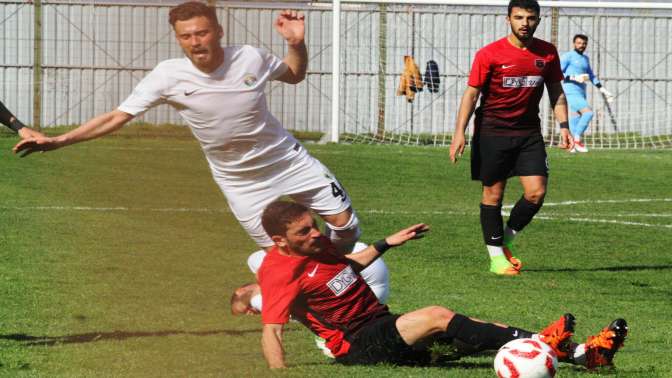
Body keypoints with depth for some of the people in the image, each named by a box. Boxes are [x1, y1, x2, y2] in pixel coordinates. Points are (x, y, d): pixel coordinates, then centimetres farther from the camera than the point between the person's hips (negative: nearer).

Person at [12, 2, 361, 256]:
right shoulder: (169, 76, -21)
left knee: (345, 223, 1)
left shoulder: (251, 58, -16)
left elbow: (294, 75, 5)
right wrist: (56, 141, -25)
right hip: (240, 180, -2)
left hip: (288, 159, 2)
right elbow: (117, 117, -19)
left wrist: (296, 44, -16)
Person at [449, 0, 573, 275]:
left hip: (529, 132, 3)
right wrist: (460, 132, -15)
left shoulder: (547, 53, 3)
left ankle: (506, 240, 17)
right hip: (492, 132, -3)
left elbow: (556, 92, 13)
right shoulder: (490, 54, -9)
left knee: (536, 192, -6)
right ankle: (496, 256, 13)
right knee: (493, 194, 2)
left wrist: (563, 125, 2)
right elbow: (471, 93, -7)